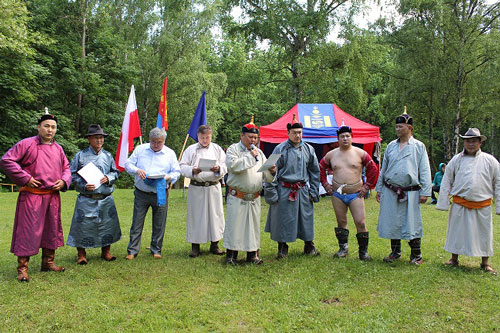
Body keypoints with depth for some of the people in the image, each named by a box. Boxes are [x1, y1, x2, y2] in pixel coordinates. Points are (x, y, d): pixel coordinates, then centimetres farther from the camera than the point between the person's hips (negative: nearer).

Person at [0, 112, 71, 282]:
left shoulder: (58, 149, 12)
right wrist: (25, 178, -15)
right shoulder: (26, 144, -6)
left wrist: (63, 181, 1)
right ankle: (22, 268, 7)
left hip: (53, 196, 6)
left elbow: (66, 168, 21)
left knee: (52, 229, 13)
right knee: (27, 231, -3)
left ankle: (48, 262, 28)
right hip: (32, 196, -6)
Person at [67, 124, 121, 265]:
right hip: (86, 199, -3)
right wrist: (84, 186, -14)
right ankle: (81, 254, 16)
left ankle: (106, 252, 25)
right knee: (83, 225, 0)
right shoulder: (80, 155, 0)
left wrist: (108, 178, -5)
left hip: (106, 199, 3)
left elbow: (115, 172, 17)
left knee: (107, 224, 9)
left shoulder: (108, 156, 9)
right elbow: (72, 174, 0)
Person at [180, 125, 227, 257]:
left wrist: (218, 169, -16)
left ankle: (214, 245, 16)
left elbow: (225, 167, 5)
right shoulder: (191, 149, 7)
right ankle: (195, 246, 12)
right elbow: (183, 167, 2)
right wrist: (193, 171, -17)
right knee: (195, 216, 2)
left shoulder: (217, 149, 11)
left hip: (213, 188, 1)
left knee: (215, 215, 4)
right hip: (196, 188, -1)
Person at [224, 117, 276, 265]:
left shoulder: (259, 152, 15)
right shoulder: (233, 149, 2)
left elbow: (266, 176, 13)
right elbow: (233, 165, -18)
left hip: (254, 198, 4)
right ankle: (231, 254, 10)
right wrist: (250, 156, -13)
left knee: (253, 225, 7)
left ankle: (252, 254, 17)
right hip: (237, 197, -4)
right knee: (235, 225, -1)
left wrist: (271, 171, -10)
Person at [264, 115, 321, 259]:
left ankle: (309, 245, 27)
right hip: (284, 191, -3)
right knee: (283, 220, 4)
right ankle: (282, 247, 21)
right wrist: (271, 193, -10)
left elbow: (315, 171, 14)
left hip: (303, 191, 3)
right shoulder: (280, 149, -6)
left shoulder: (308, 149, 7)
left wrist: (314, 191, 9)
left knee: (306, 218, 10)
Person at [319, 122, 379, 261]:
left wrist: (367, 186, 0)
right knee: (341, 222, 10)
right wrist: (325, 184, 9)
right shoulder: (331, 154, 6)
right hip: (337, 194, 2)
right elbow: (321, 168, 17)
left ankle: (363, 251, 7)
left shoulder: (360, 153, 0)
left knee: (361, 222, -6)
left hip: (356, 194, -2)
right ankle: (343, 248, 23)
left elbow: (373, 169, 4)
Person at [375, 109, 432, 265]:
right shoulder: (391, 146, 11)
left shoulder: (419, 146, 1)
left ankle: (416, 255, 16)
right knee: (392, 222, 9)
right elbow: (383, 169, 16)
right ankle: (395, 252, 24)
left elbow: (425, 171, 0)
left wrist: (425, 192, -6)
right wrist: (379, 189, 13)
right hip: (390, 192, 4)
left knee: (412, 223, 0)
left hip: (410, 192, -3)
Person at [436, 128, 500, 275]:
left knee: (484, 233, 7)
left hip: (483, 205, 0)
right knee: (456, 231, 7)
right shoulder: (456, 160, 5)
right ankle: (454, 259, 22)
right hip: (460, 204, 0)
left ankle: (485, 263, 23)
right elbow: (446, 181, 8)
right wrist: (443, 203, 4)